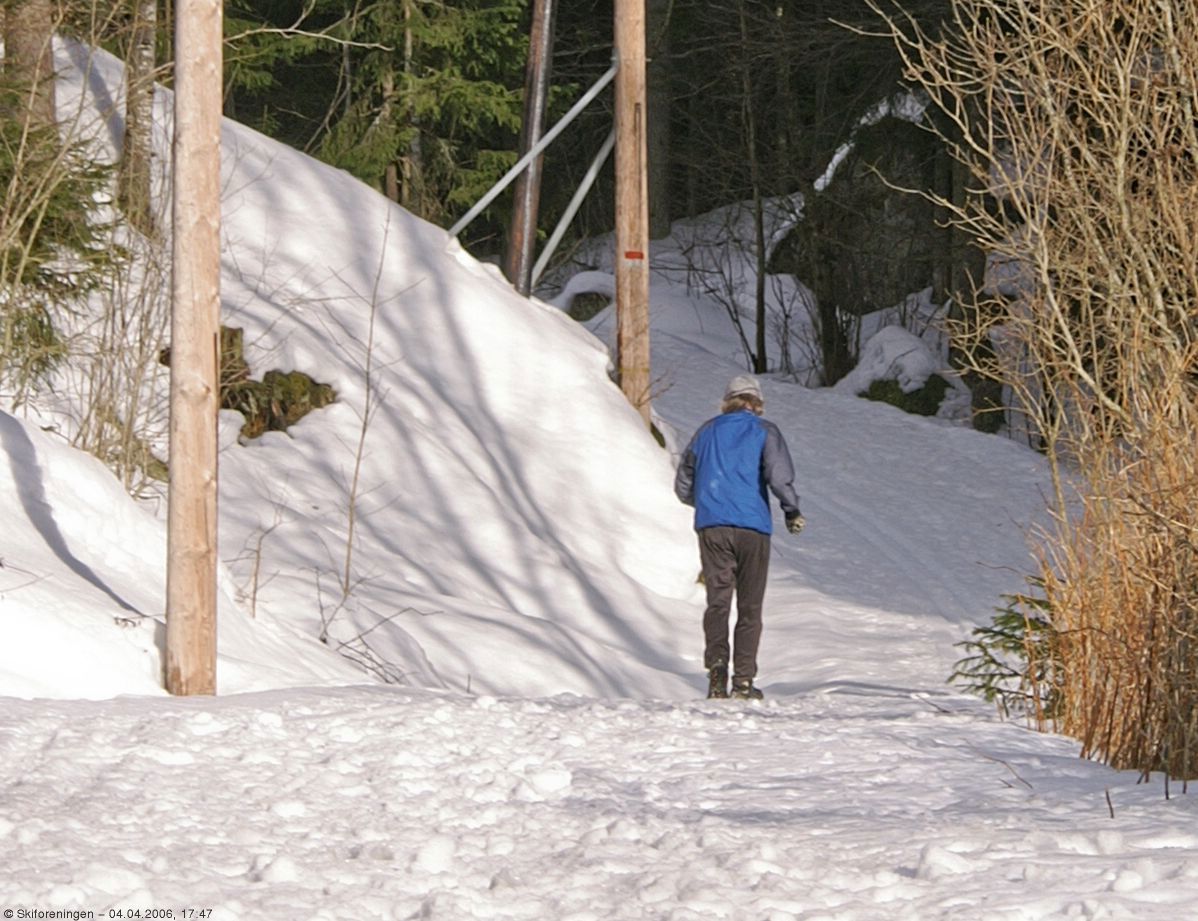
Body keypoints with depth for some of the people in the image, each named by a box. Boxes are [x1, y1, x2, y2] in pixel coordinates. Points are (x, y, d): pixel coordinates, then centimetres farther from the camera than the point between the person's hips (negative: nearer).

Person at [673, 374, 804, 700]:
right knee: (750, 607, 4)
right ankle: (743, 680, -1)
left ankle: (716, 663, -19)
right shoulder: (764, 431, 4)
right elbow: (779, 474, -13)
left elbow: (683, 485, 17)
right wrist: (792, 511, 1)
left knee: (717, 601, 4)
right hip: (752, 527, -2)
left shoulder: (707, 431, 14)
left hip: (711, 526, 2)